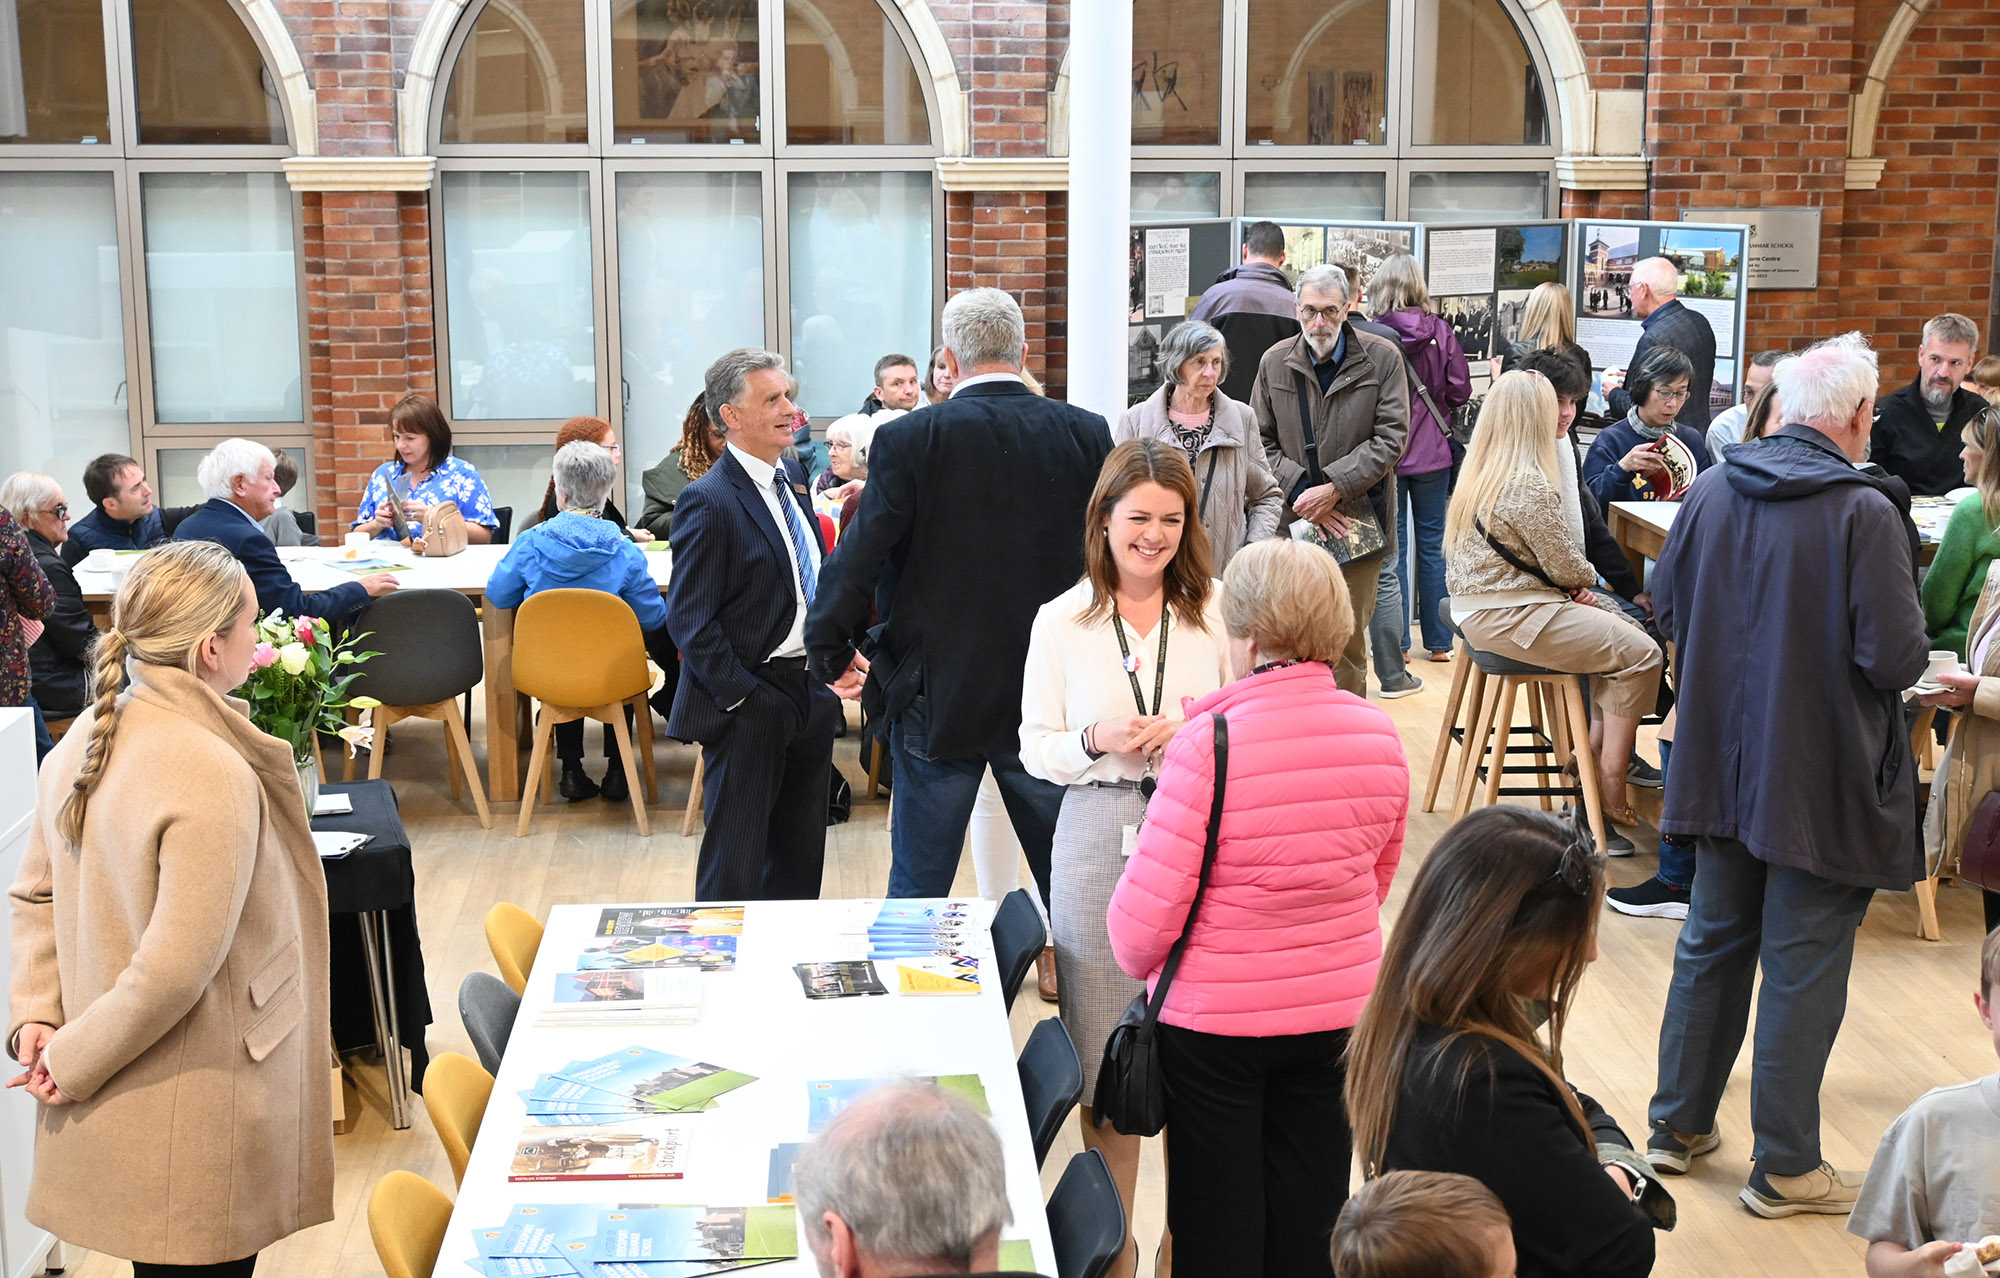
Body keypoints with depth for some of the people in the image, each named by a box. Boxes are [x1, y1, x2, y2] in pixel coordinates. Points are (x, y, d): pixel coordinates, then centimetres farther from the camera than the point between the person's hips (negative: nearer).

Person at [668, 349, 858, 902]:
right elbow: (689, 621, -17)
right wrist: (742, 697, -18)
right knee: (735, 865, 4)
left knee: (801, 855, 17)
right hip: (749, 705, -8)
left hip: (811, 691, 8)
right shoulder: (708, 502, -16)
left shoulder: (791, 482, 10)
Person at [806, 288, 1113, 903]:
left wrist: (829, 649, 3)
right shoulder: (1087, 433, -3)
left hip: (936, 697, -2)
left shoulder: (908, 439, -12)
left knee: (918, 885, 10)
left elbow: (859, 557, -11)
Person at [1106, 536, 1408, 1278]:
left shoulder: (1211, 743, -22)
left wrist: (1141, 964, 4)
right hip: (1340, 1014, 5)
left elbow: (1149, 904, -17)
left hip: (1214, 1022, -4)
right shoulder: (1379, 736, -5)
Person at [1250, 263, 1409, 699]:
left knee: (1348, 643, 4)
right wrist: (1301, 491, -9)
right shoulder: (1274, 363, 6)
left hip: (1356, 520, -1)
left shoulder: (1382, 359, 1)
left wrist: (1334, 487, -13)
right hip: (1293, 523, 1)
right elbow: (1261, 442, 6)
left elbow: (1391, 438, -4)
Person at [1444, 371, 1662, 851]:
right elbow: (1567, 566, -14)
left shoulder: (1480, 473, 9)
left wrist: (1575, 581, -1)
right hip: (1509, 618, -10)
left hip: (1481, 606, 10)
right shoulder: (1529, 487, -21)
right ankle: (1611, 786, -1)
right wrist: (1588, 578, 7)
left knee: (1625, 630, 14)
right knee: (1641, 654, -7)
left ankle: (1595, 749, 11)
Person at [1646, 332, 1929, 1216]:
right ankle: (1784, 1166, 15)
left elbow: (1667, 610, 11)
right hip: (1822, 778, -6)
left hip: (1722, 767, 6)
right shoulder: (1865, 512, -18)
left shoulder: (1710, 494, 0)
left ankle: (1679, 1122, 30)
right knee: (1803, 968, 5)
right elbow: (1897, 658, -19)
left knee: (1712, 943, 19)